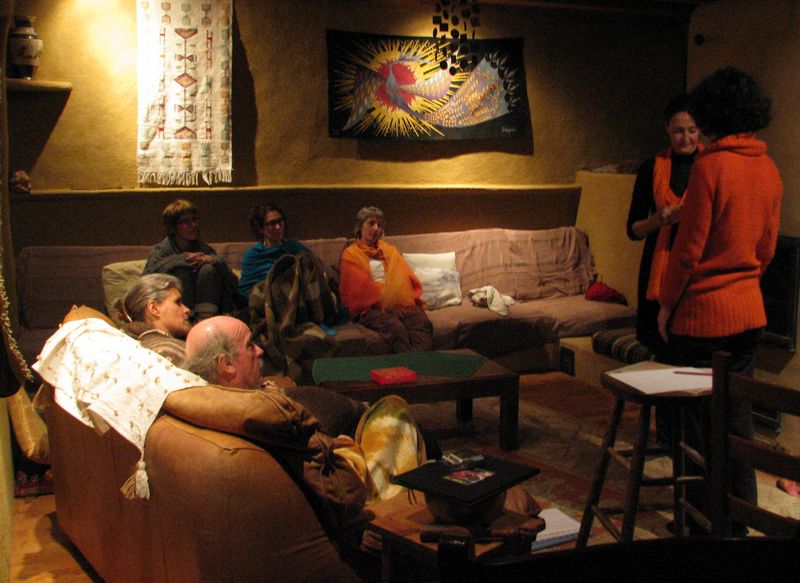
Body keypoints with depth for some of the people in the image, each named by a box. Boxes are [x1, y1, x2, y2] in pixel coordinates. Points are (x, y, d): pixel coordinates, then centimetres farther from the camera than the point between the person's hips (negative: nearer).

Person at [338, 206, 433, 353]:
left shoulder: (390, 250, 30)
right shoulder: (350, 255, 15)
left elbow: (408, 277, 20)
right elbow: (362, 286, 1)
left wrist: (412, 298, 1)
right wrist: (384, 299, -11)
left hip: (403, 303, 3)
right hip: (372, 308, -3)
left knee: (422, 322, -31)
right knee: (395, 327, -37)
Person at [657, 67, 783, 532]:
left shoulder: (710, 165, -16)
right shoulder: (770, 168, 6)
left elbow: (690, 247, -15)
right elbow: (768, 247, 13)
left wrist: (667, 303, -4)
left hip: (703, 312, -7)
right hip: (751, 311, 7)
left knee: (700, 421, 5)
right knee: (738, 414, 17)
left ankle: (706, 517, 16)